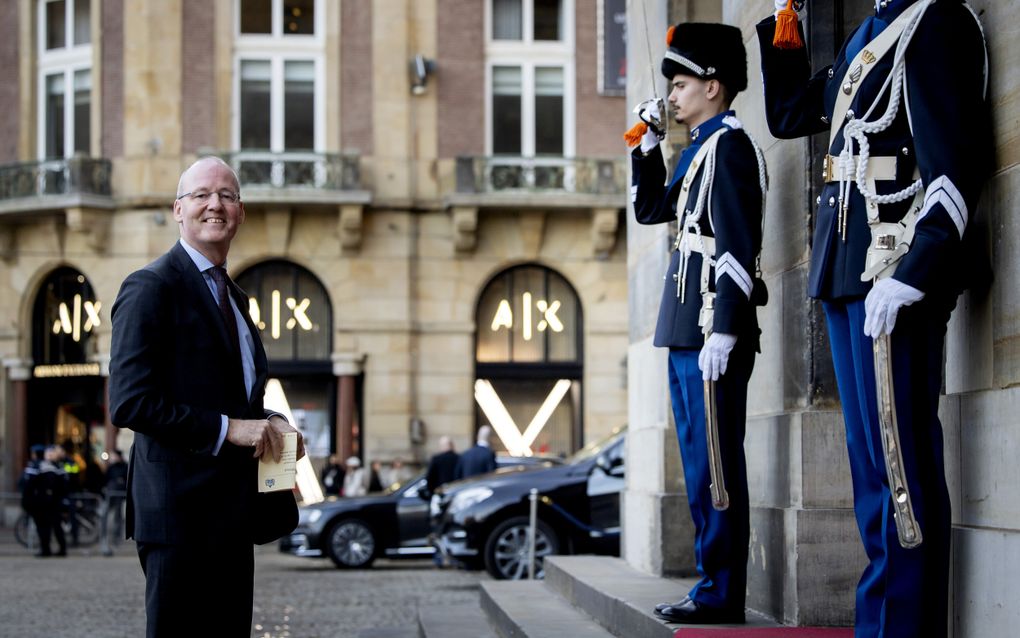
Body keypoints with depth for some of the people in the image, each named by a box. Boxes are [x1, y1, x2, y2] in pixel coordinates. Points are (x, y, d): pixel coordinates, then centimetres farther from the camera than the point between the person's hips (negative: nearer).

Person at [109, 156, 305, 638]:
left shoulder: (233, 297, 19)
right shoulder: (151, 287, -9)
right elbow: (129, 403, -18)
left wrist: (269, 423, 7)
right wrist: (227, 428, -19)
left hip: (232, 509, 9)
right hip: (182, 509, -9)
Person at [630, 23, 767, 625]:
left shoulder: (730, 145, -10)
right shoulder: (701, 150, 19)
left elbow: (739, 246, -18)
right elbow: (651, 208, 31)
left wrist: (723, 332, -23)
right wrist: (649, 145, 19)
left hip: (712, 329, -10)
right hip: (687, 329, 10)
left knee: (715, 462, -7)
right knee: (702, 462, 11)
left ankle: (722, 592, -4)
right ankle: (714, 584, 17)